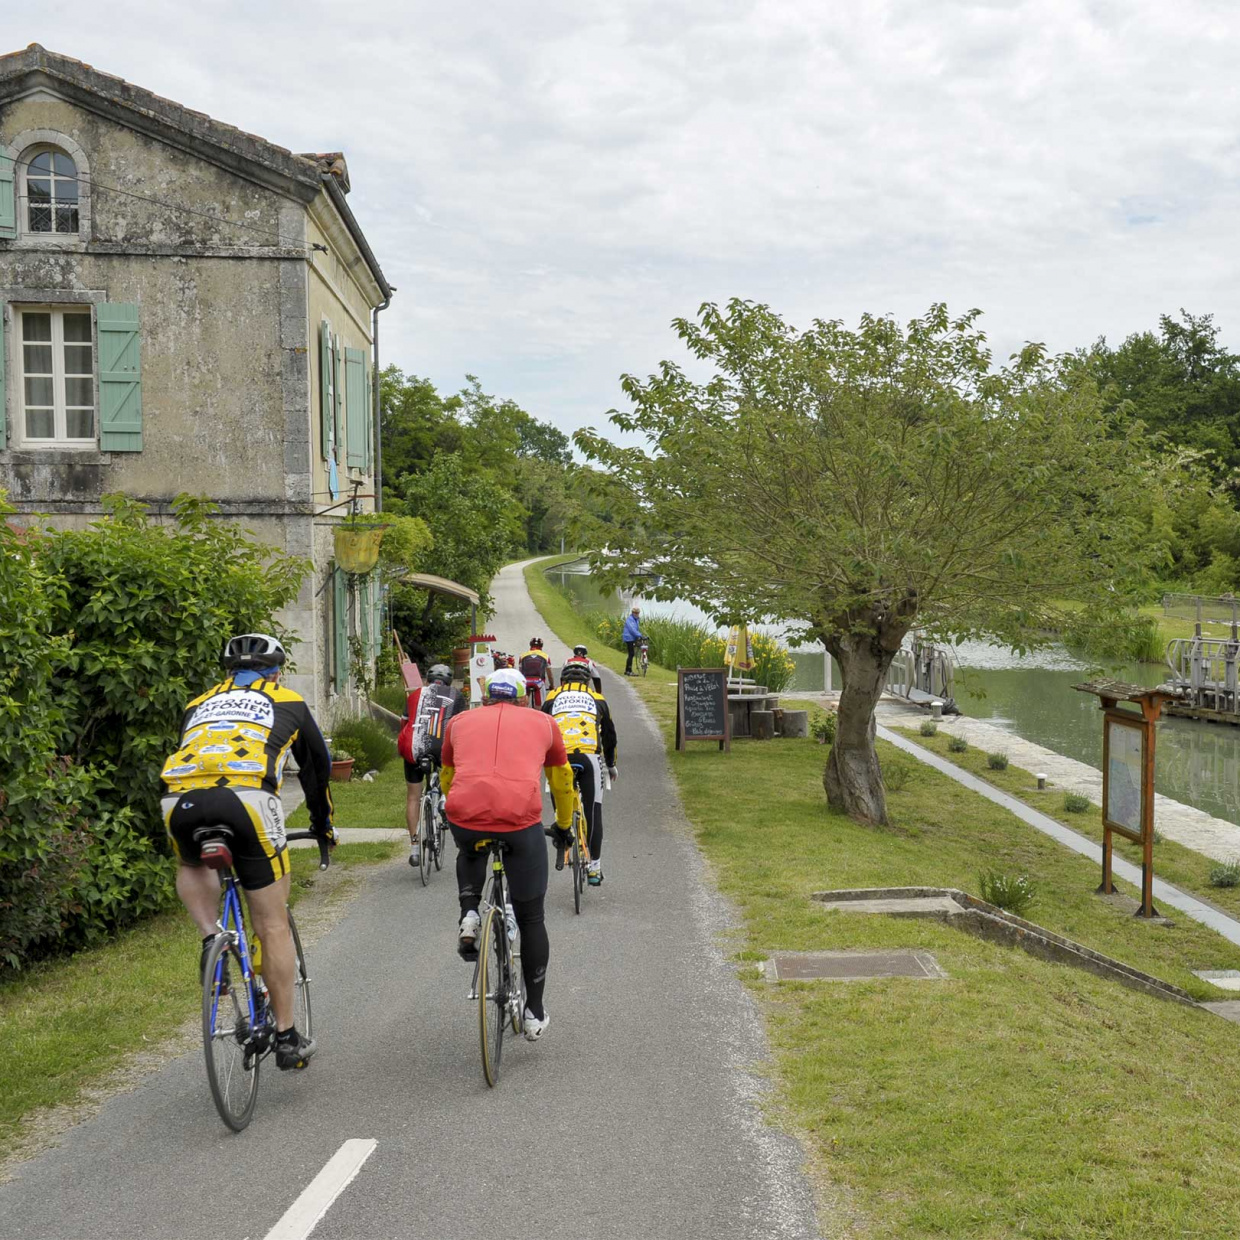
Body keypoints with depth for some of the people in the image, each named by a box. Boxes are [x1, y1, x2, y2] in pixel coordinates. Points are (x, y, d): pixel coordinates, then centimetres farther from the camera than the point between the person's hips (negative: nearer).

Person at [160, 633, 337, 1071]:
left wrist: (199, 822, 52)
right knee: (273, 924, 10)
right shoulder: (288, 702, 28)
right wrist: (323, 825, 52)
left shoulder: (199, 704, 34)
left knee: (190, 866, 38)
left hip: (181, 800, 3)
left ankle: (211, 936, 11)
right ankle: (287, 1039, 16)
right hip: (246, 797, -2)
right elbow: (317, 768, 37)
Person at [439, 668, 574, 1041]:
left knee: (470, 852, 40)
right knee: (531, 919, 17)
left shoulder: (460, 722, 24)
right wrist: (563, 826, 50)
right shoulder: (542, 722, 22)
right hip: (521, 822, -1)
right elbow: (561, 780, 33)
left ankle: (469, 915, 15)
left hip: (464, 818, 1)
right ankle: (534, 1012, 24)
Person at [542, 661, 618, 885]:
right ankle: (594, 865, 9)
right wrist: (611, 765, 45)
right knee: (593, 811, 7)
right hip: (589, 756, 0)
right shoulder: (597, 699, 24)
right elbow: (609, 735, 32)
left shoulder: (553, 698, 22)